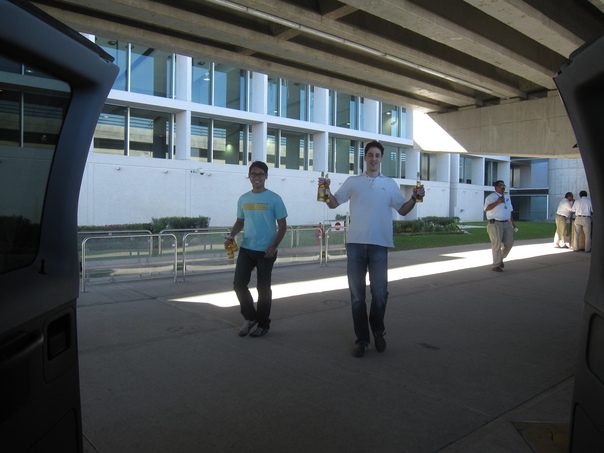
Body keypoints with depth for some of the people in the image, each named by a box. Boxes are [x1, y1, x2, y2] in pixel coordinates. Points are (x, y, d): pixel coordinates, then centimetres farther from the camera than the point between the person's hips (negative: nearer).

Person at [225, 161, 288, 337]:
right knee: (239, 284, 1)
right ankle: (250, 317, 24)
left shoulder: (274, 199, -5)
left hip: (265, 251, -4)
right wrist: (232, 236, -2)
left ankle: (263, 324, 23)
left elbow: (282, 225, -5)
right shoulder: (243, 199, 8)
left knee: (263, 288, 6)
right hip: (246, 249, 4)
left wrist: (274, 246, -17)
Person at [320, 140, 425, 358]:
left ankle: (378, 331, 27)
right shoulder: (353, 182, 11)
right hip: (355, 243, 0)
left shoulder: (390, 184, 12)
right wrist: (326, 190, -6)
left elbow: (403, 210, 15)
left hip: (379, 244, 0)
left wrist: (415, 198, -2)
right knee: (357, 294, 5)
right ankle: (361, 339, 17)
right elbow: (333, 203, 12)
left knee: (380, 293, 1)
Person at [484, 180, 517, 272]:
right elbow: (486, 209, -21)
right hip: (495, 224, -6)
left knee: (509, 242, 1)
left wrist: (513, 223, 22)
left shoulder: (507, 197, 19)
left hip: (506, 223, 7)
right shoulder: (491, 197, -4)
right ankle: (496, 265, 5)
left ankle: (501, 258, 26)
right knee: (497, 244, -5)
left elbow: (509, 211, 25)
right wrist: (497, 202, -25)